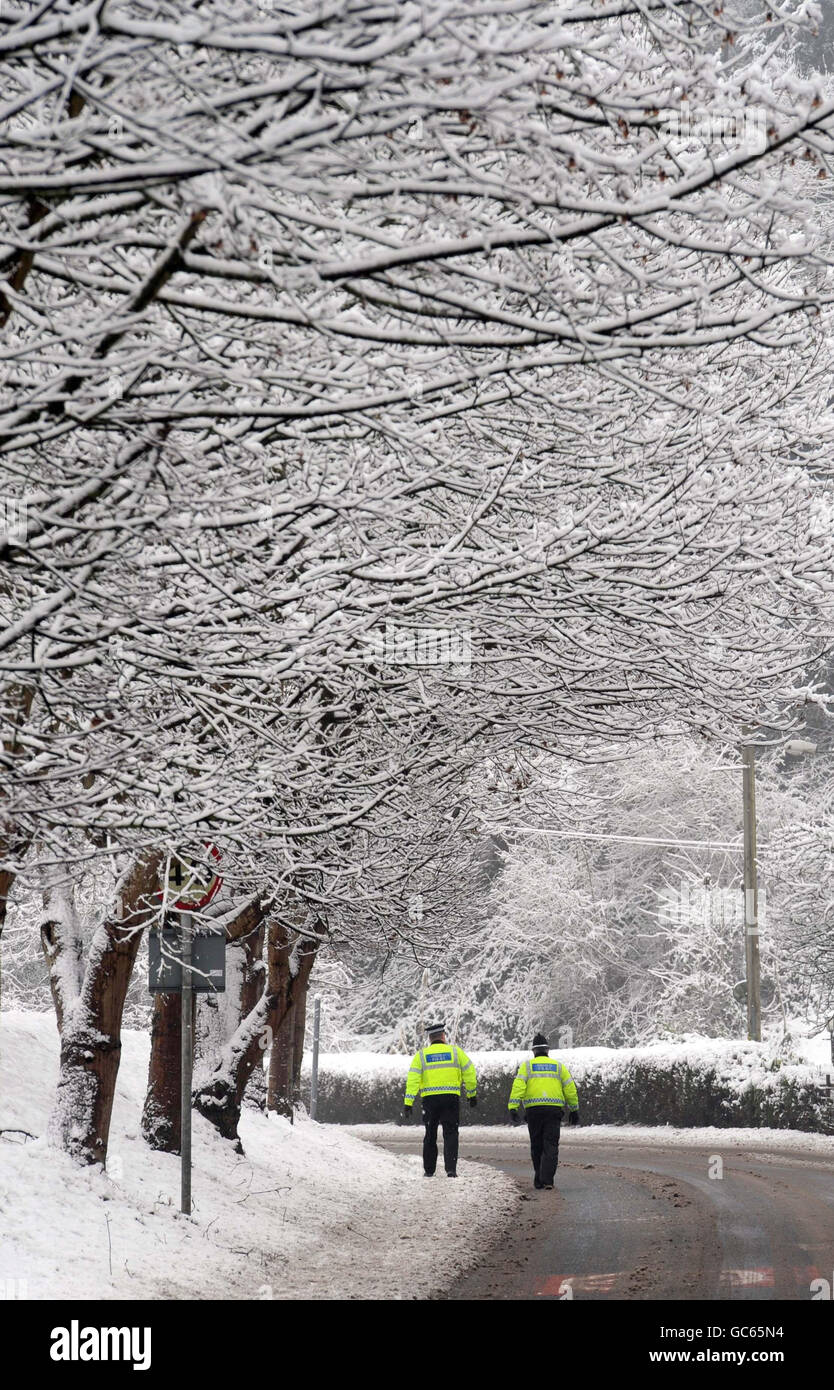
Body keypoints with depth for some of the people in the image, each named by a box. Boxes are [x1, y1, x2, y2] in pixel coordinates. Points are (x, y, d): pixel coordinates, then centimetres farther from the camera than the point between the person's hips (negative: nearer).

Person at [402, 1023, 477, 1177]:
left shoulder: (421, 1055, 4)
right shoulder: (455, 1051, 4)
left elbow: (413, 1080, -3)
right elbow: (469, 1073, 5)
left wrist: (408, 1103, -5)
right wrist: (472, 1095, 18)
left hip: (429, 1099, 1)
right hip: (451, 1098, -1)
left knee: (430, 1135, 13)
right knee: (450, 1134, 2)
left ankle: (429, 1170, 17)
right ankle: (451, 1169, -10)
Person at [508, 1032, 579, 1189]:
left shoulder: (527, 1065, 8)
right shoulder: (558, 1066, 12)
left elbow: (518, 1086, -5)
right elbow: (570, 1089, 11)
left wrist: (513, 1108, -10)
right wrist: (574, 1110, 20)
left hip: (533, 1110, 0)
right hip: (554, 1109, 0)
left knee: (536, 1146, 13)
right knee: (551, 1146, -3)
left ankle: (539, 1179, 20)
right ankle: (547, 1180, -17)